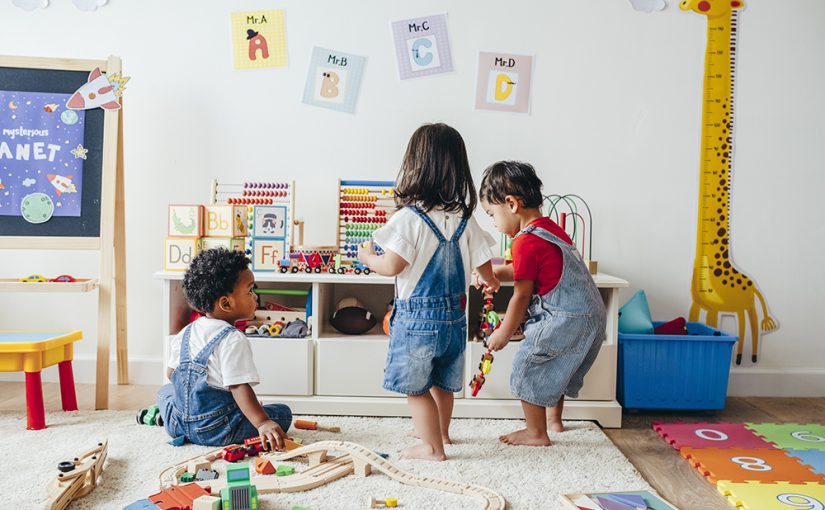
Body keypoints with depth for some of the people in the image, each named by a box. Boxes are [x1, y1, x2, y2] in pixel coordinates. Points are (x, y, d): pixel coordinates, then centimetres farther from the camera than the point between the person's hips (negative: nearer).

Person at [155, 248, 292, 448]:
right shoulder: (234, 340, -18)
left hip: (178, 424, 7)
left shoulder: (185, 333, 5)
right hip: (216, 432, -7)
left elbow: (171, 372, 16)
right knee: (283, 413, 0)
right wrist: (262, 424, -30)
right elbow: (239, 387, -26)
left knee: (165, 390, 35)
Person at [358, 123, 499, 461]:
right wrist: (491, 282, 28)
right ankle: (440, 431, 44)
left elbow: (392, 266, -20)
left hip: (417, 316, -6)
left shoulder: (408, 218, -18)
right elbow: (483, 264, 4)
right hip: (453, 313, 7)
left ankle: (432, 447, 18)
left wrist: (366, 256, 2)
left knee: (415, 387, 9)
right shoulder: (465, 220, -2)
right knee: (443, 382, 24)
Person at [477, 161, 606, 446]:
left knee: (528, 371, 5)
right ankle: (555, 420, 43)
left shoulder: (526, 242, -18)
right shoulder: (550, 228, 11)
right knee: (554, 369, 27)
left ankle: (536, 433, 17)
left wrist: (503, 334, 0)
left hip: (563, 320, -10)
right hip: (590, 315, 10)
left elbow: (521, 296, -12)